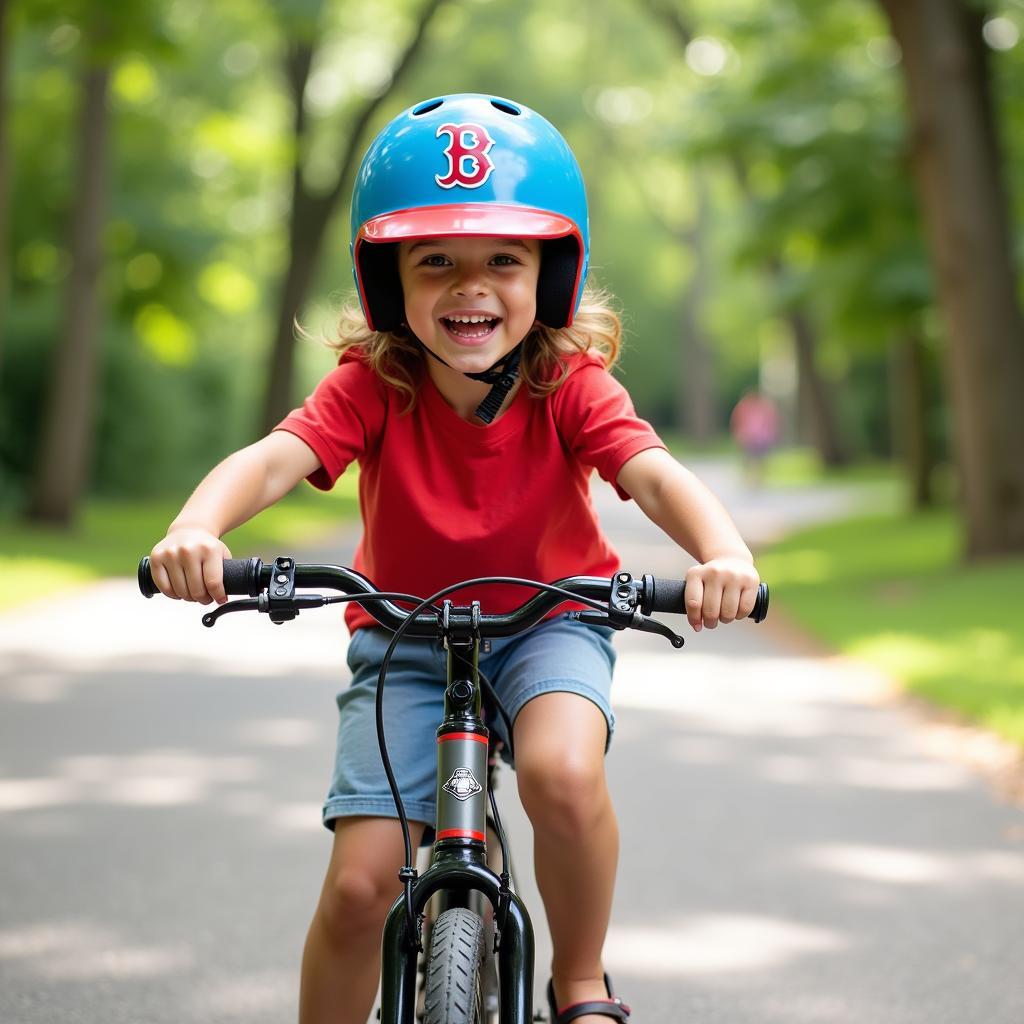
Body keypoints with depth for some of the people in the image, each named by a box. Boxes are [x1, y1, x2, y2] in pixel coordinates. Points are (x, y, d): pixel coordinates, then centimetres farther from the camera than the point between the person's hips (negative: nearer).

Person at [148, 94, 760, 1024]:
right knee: (361, 883, -12)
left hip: (549, 622, -1)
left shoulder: (571, 386, -18)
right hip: (405, 636, 1)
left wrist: (724, 553, -56)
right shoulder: (372, 387, -19)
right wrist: (196, 529, -56)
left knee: (563, 773, -33)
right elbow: (273, 458, -33)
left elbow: (653, 473, -33)